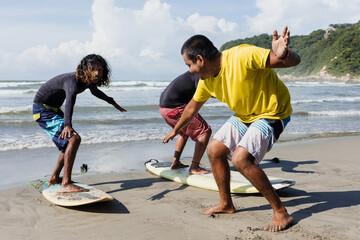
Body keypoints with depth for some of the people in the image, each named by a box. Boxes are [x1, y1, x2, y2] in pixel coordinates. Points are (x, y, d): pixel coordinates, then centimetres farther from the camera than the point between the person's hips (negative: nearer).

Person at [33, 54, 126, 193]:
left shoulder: (88, 81, -1)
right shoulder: (73, 81, -30)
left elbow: (96, 92, 24)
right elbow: (70, 100, -50)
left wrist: (113, 102, 39)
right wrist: (67, 124, -67)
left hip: (53, 109, 10)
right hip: (42, 110, -10)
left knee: (69, 141, 19)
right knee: (74, 138, -24)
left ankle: (54, 178, 28)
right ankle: (66, 184, -25)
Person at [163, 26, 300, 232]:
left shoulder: (243, 56, -29)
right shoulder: (207, 79, -3)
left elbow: (294, 61, -29)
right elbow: (192, 107, 15)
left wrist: (283, 55, -53)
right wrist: (175, 130, 28)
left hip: (272, 113, -8)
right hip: (244, 116, 8)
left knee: (241, 159, -25)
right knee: (214, 150, 4)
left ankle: (281, 213, -10)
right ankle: (226, 204, 23)